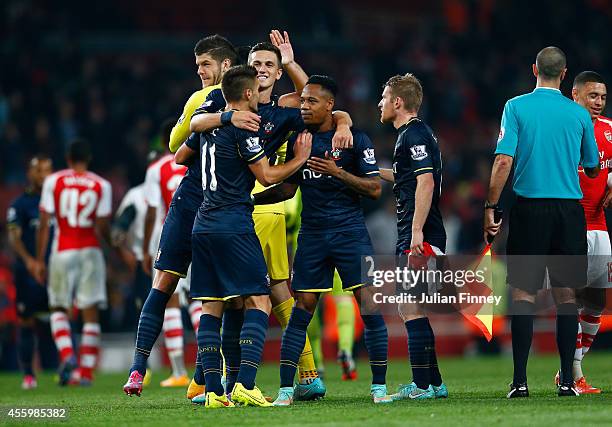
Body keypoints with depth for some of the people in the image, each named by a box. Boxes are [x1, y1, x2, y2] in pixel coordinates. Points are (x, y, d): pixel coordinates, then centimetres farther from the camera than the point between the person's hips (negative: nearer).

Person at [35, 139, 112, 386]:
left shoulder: (53, 182, 1)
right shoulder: (101, 186, 2)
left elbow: (44, 224, -1)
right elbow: (102, 228, -1)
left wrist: (39, 260, 3)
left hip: (63, 253, 0)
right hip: (90, 252, 0)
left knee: (58, 308, 12)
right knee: (90, 312, 4)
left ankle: (67, 354, -12)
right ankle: (86, 372, 1)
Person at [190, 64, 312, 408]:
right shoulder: (242, 127, -9)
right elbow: (267, 176, -8)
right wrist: (300, 159, 8)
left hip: (204, 225, 8)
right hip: (234, 225, -8)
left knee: (211, 308, 6)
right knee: (259, 303, -6)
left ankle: (214, 391, 1)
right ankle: (245, 385, -20)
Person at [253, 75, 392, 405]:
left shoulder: (355, 139, -3)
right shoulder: (298, 140, 8)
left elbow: (374, 189, -7)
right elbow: (288, 189, 17)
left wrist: (338, 172, -18)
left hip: (349, 230, -3)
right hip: (312, 233, 3)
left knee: (370, 306, -8)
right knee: (301, 310, -1)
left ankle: (379, 386, -1)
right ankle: (285, 389, 1)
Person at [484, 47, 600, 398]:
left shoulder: (516, 107, -2)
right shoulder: (579, 114, 3)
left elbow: (504, 161, -9)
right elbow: (593, 169, 13)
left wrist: (490, 207, -4)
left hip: (530, 210, -1)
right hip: (569, 210, 1)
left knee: (524, 294, 1)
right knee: (566, 295, 6)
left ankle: (520, 380, -4)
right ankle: (567, 380, 5)